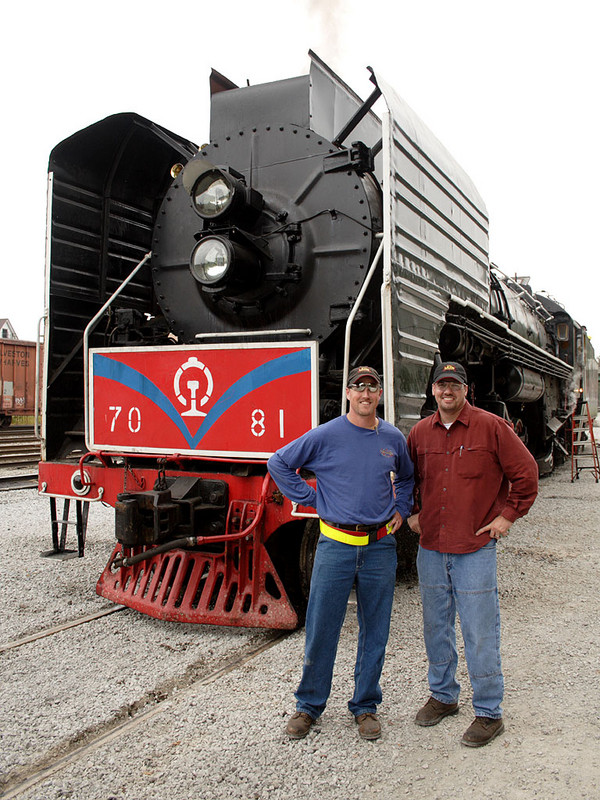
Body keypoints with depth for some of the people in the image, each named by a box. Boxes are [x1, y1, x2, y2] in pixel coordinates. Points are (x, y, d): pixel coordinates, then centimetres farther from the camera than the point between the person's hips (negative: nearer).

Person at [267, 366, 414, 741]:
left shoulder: (393, 438, 6)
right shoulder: (326, 435, -5)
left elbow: (407, 478, 25)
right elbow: (279, 463, 2)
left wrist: (401, 510, 11)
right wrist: (311, 498, -1)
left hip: (381, 546, 3)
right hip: (336, 544, -3)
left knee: (375, 631, 11)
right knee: (321, 628, 4)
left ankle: (366, 706, 28)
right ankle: (309, 705, 22)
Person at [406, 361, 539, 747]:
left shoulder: (491, 427, -6)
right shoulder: (421, 432, 7)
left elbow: (525, 472, -2)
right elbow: (408, 478, 23)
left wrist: (508, 516, -3)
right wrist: (412, 513, 14)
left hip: (475, 547, -4)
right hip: (431, 547, 5)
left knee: (480, 632, 0)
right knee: (436, 626, 15)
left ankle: (489, 712, 15)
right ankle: (443, 695, 33)